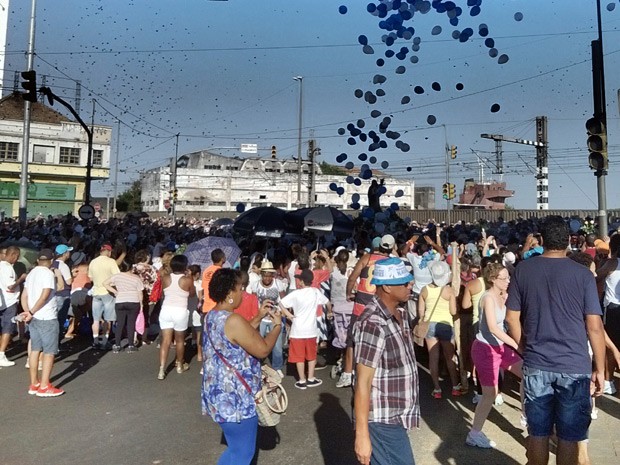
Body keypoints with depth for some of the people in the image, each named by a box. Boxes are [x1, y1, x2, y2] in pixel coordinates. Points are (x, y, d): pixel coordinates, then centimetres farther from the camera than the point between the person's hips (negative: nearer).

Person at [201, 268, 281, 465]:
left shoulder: (212, 316, 5)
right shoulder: (233, 320, -25)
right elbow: (262, 349, -19)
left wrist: (260, 315, 13)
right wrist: (277, 324, -5)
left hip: (220, 393, 10)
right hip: (235, 397, -10)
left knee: (237, 448, 26)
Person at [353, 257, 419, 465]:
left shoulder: (400, 312, 4)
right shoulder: (373, 324, -24)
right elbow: (362, 383, -22)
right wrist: (362, 435, -20)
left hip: (395, 416, 8)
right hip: (383, 421, -8)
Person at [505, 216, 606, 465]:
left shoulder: (523, 270, -1)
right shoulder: (583, 274, -7)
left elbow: (512, 317, 1)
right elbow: (594, 326, -7)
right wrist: (600, 369, 4)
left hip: (535, 365, 2)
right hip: (575, 367, -1)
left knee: (538, 433, 13)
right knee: (569, 437, 11)